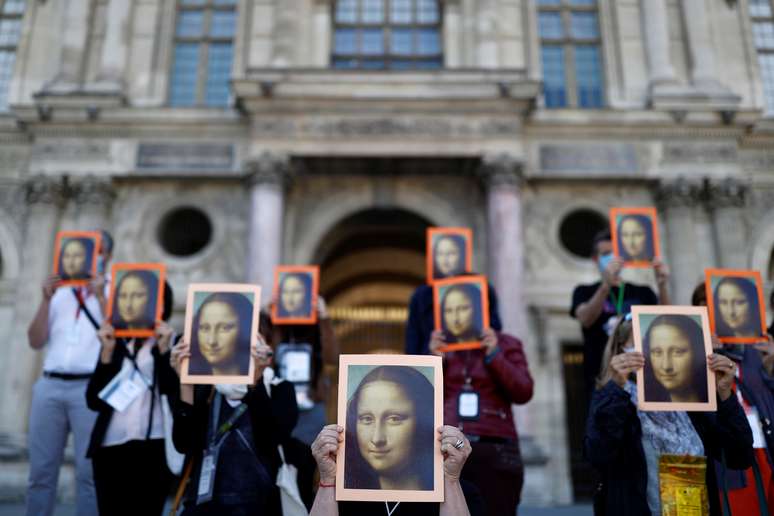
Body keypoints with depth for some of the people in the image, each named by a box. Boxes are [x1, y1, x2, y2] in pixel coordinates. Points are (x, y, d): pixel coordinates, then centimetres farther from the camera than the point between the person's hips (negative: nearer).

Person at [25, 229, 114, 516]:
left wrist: (100, 296, -11)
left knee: (88, 472, -4)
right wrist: (46, 300, 0)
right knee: (41, 470, 6)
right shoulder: (59, 294, 18)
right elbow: (35, 341, 10)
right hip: (49, 386, 4)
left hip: (91, 388, -3)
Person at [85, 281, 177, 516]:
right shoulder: (116, 344, 11)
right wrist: (107, 352, -5)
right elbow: (94, 401, 2)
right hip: (109, 450, 3)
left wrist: (163, 350, -14)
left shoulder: (174, 344, 3)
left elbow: (176, 395, -9)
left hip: (153, 450, -3)